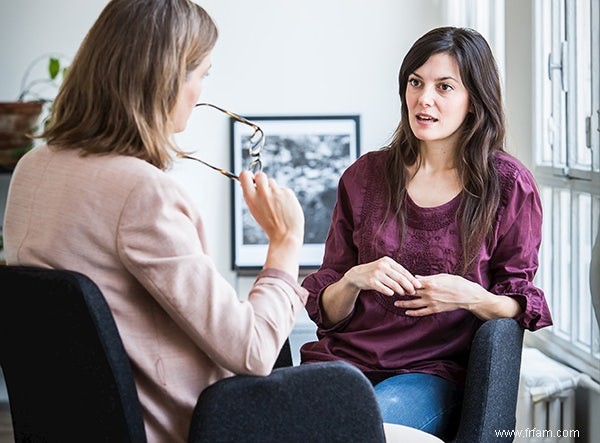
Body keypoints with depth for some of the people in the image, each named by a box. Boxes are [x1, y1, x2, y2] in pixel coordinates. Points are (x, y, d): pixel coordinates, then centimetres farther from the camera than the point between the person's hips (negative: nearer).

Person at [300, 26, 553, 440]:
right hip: (346, 356, 2)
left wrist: (472, 297, -14)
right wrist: (354, 281, -10)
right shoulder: (365, 174, 11)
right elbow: (327, 312, 12)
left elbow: (519, 305, 7)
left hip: (434, 371, -2)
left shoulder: (508, 185, 4)